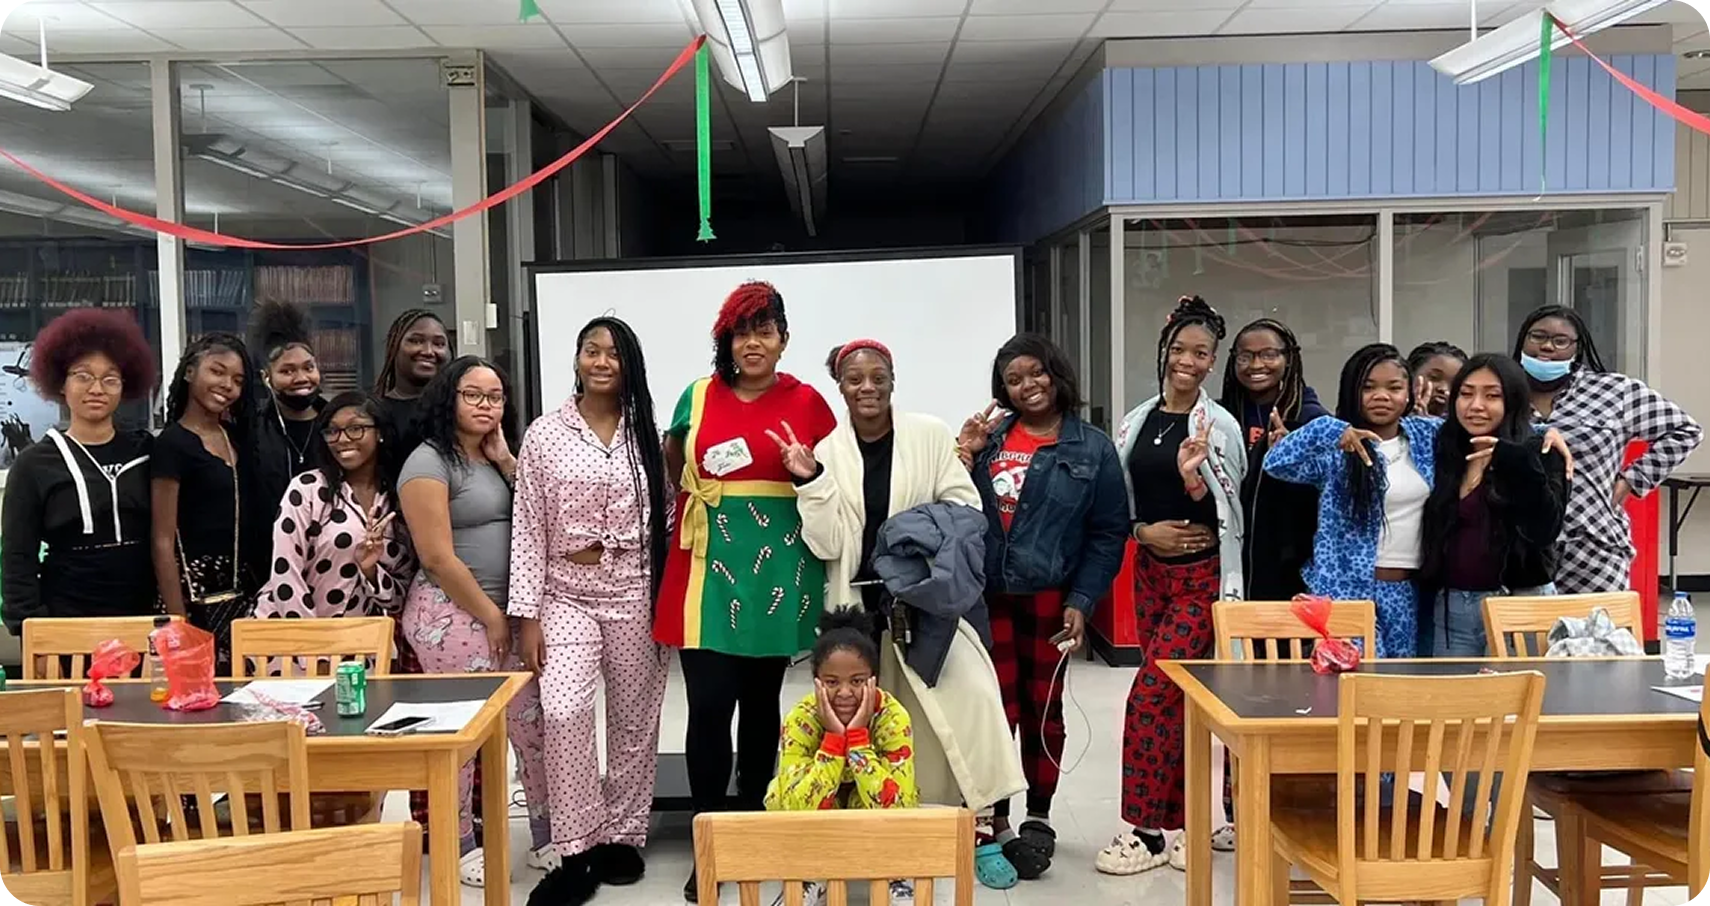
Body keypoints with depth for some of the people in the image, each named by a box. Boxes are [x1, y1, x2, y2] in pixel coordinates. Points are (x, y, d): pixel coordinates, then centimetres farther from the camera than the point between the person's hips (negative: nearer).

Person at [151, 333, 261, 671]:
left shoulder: (237, 437, 11)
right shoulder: (173, 443, -8)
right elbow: (163, 542, -11)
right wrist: (177, 621, -15)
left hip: (244, 592, 6)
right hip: (196, 594, -6)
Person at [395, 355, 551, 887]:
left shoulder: (496, 459, 14)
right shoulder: (429, 462, -9)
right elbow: (438, 557, -15)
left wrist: (506, 459, -1)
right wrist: (490, 615, -11)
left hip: (505, 609, 7)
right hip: (452, 614, -7)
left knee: (533, 724, 5)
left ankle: (547, 839, 16)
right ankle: (459, 847, 16)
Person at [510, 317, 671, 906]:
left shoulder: (645, 433, 4)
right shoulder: (544, 434, -1)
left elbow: (665, 517, 7)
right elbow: (528, 528, -2)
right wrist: (526, 615, -6)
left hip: (636, 592, 2)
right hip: (566, 594, -1)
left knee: (634, 719, 8)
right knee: (562, 712, -17)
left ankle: (622, 836, 25)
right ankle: (577, 852, -4)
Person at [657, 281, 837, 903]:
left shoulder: (806, 402, 2)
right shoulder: (698, 397, 5)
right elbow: (674, 466, 18)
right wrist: (708, 494, 3)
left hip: (778, 570, 0)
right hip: (709, 569, 0)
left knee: (761, 702, 12)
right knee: (709, 705, -5)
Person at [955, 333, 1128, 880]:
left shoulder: (1093, 449, 0)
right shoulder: (988, 437, 6)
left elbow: (1108, 535, -2)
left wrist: (1081, 602, -9)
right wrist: (964, 455, -9)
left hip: (1049, 600, -1)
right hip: (985, 597, 1)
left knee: (1042, 709, 11)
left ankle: (1038, 819, 26)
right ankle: (994, 821, 14)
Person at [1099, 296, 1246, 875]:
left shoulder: (1220, 425, -8)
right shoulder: (1137, 421, 6)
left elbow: (1230, 510, -7)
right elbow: (1118, 500, 10)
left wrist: (1197, 475, -25)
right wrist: (1144, 529, -9)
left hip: (1202, 574, -5)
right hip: (1151, 571, 5)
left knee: (1150, 696, -10)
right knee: (1175, 700, 10)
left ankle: (1144, 829, 1)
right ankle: (1180, 822, 21)